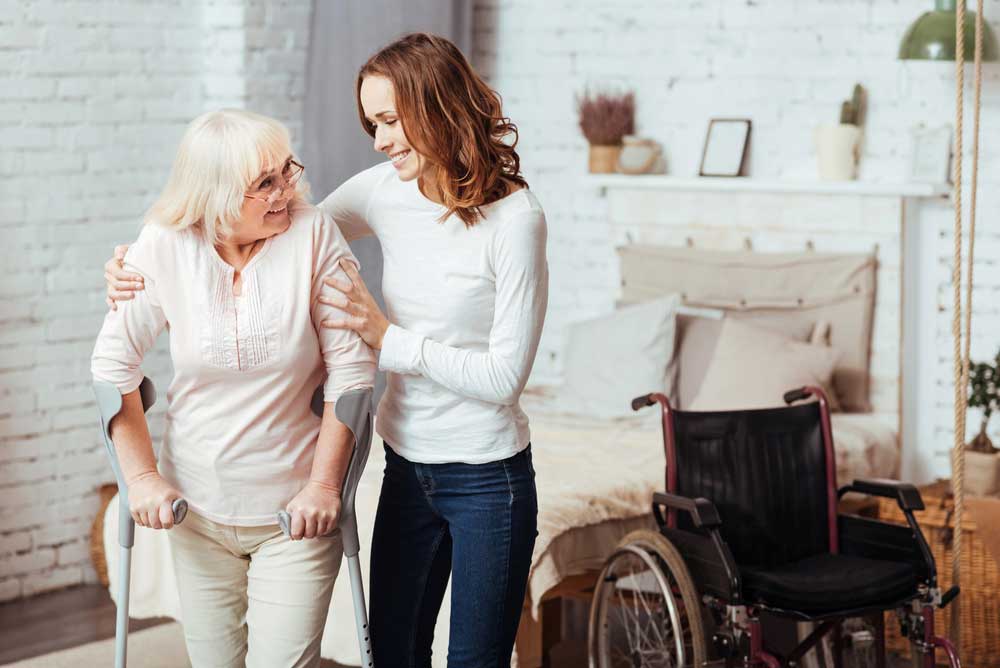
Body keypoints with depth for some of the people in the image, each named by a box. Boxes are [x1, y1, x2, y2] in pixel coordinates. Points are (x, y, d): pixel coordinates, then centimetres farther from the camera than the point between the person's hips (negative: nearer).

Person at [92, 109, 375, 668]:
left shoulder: (313, 235, -13)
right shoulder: (164, 248, -8)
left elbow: (352, 370, -10)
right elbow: (114, 365, 0)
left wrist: (324, 483, -10)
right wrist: (142, 477, -2)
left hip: (295, 512, -2)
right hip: (198, 509, 2)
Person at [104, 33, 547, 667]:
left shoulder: (513, 216, -17)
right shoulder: (385, 190, -1)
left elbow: (504, 376, -17)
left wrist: (388, 337, -17)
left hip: (487, 479, -6)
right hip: (407, 471, 6)